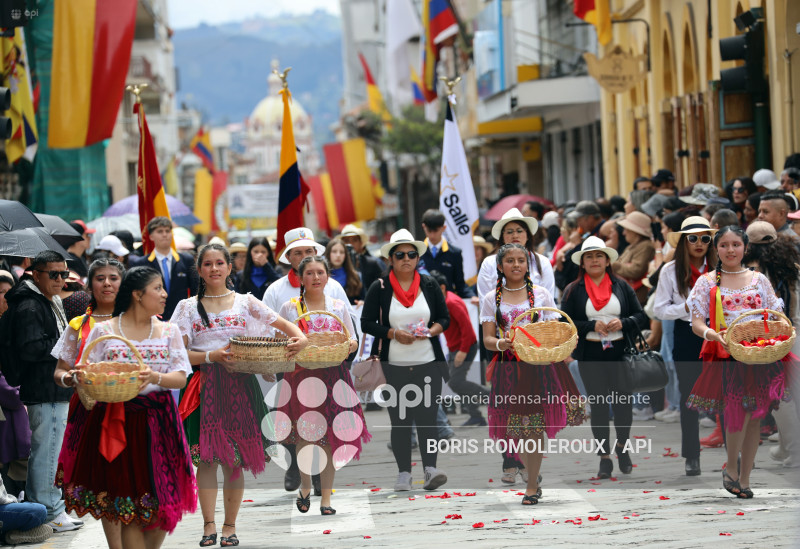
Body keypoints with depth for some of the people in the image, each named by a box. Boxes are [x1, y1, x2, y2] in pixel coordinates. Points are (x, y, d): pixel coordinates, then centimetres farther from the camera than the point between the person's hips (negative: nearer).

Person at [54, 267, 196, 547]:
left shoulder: (168, 331, 8)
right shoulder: (104, 330, 1)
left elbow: (181, 377, -1)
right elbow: (84, 376, 0)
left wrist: (155, 377, -22)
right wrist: (71, 378, -24)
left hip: (156, 423, 3)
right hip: (116, 421, -3)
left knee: (162, 503, 0)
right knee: (131, 507, -4)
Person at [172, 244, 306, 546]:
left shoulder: (245, 302, 10)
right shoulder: (189, 307, 7)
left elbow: (283, 325, 7)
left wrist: (300, 338, -15)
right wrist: (213, 356, -15)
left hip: (240, 385, 1)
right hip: (205, 386, -1)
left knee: (235, 459, 0)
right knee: (206, 457, -8)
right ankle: (209, 524, -5)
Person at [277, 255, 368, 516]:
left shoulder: (339, 306, 10)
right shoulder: (290, 308, 5)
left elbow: (353, 341, 16)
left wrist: (350, 345, -7)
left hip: (332, 375, 2)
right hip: (301, 375, -1)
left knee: (330, 437, -1)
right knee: (305, 435, -4)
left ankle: (326, 496, 6)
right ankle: (305, 486, 20)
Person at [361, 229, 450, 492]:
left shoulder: (429, 285, 8)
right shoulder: (379, 288, 1)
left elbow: (445, 318, 11)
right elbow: (366, 323, -1)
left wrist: (431, 331, -10)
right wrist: (394, 334, -15)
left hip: (428, 364, 1)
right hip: (394, 366, -1)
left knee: (427, 416, -6)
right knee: (399, 419, 1)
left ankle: (430, 469, -5)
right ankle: (403, 474, 7)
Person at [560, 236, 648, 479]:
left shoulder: (622, 286, 8)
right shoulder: (573, 291, 4)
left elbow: (641, 316, 8)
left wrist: (623, 323, -12)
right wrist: (592, 326, -14)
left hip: (620, 352, 1)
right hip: (590, 356, -1)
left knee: (624, 402, 0)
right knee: (598, 404, 1)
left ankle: (622, 448, 24)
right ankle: (604, 458, 8)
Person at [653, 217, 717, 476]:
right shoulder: (671, 271, 3)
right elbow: (660, 309, 2)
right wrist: (687, 308, -12)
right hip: (686, 336, 0)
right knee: (689, 395, 5)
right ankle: (692, 456, 12)